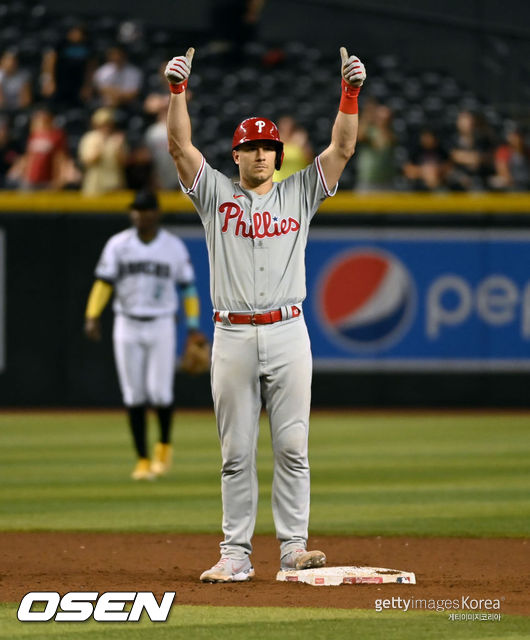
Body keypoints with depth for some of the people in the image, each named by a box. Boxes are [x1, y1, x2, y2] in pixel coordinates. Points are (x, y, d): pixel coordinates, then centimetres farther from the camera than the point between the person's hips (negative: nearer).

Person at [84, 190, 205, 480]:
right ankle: (143, 459, 8)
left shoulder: (175, 247, 0)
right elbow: (103, 282, -3)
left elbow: (187, 287, 5)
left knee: (159, 392, -9)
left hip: (161, 326, -1)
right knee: (134, 395, 0)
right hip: (127, 326, 1)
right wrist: (92, 317, -14)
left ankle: (165, 444, 18)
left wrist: (193, 326, 0)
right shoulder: (118, 244, 0)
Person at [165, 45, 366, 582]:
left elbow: (342, 147, 3)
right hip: (232, 336, 0)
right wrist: (177, 90, -14)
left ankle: (293, 548, 2)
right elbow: (180, 146, -2)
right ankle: (236, 554, 4)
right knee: (237, 452, 2)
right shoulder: (215, 193, 10)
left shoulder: (299, 193, 11)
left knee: (292, 448, -2)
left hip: (288, 333, 0)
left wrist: (350, 94, -10)